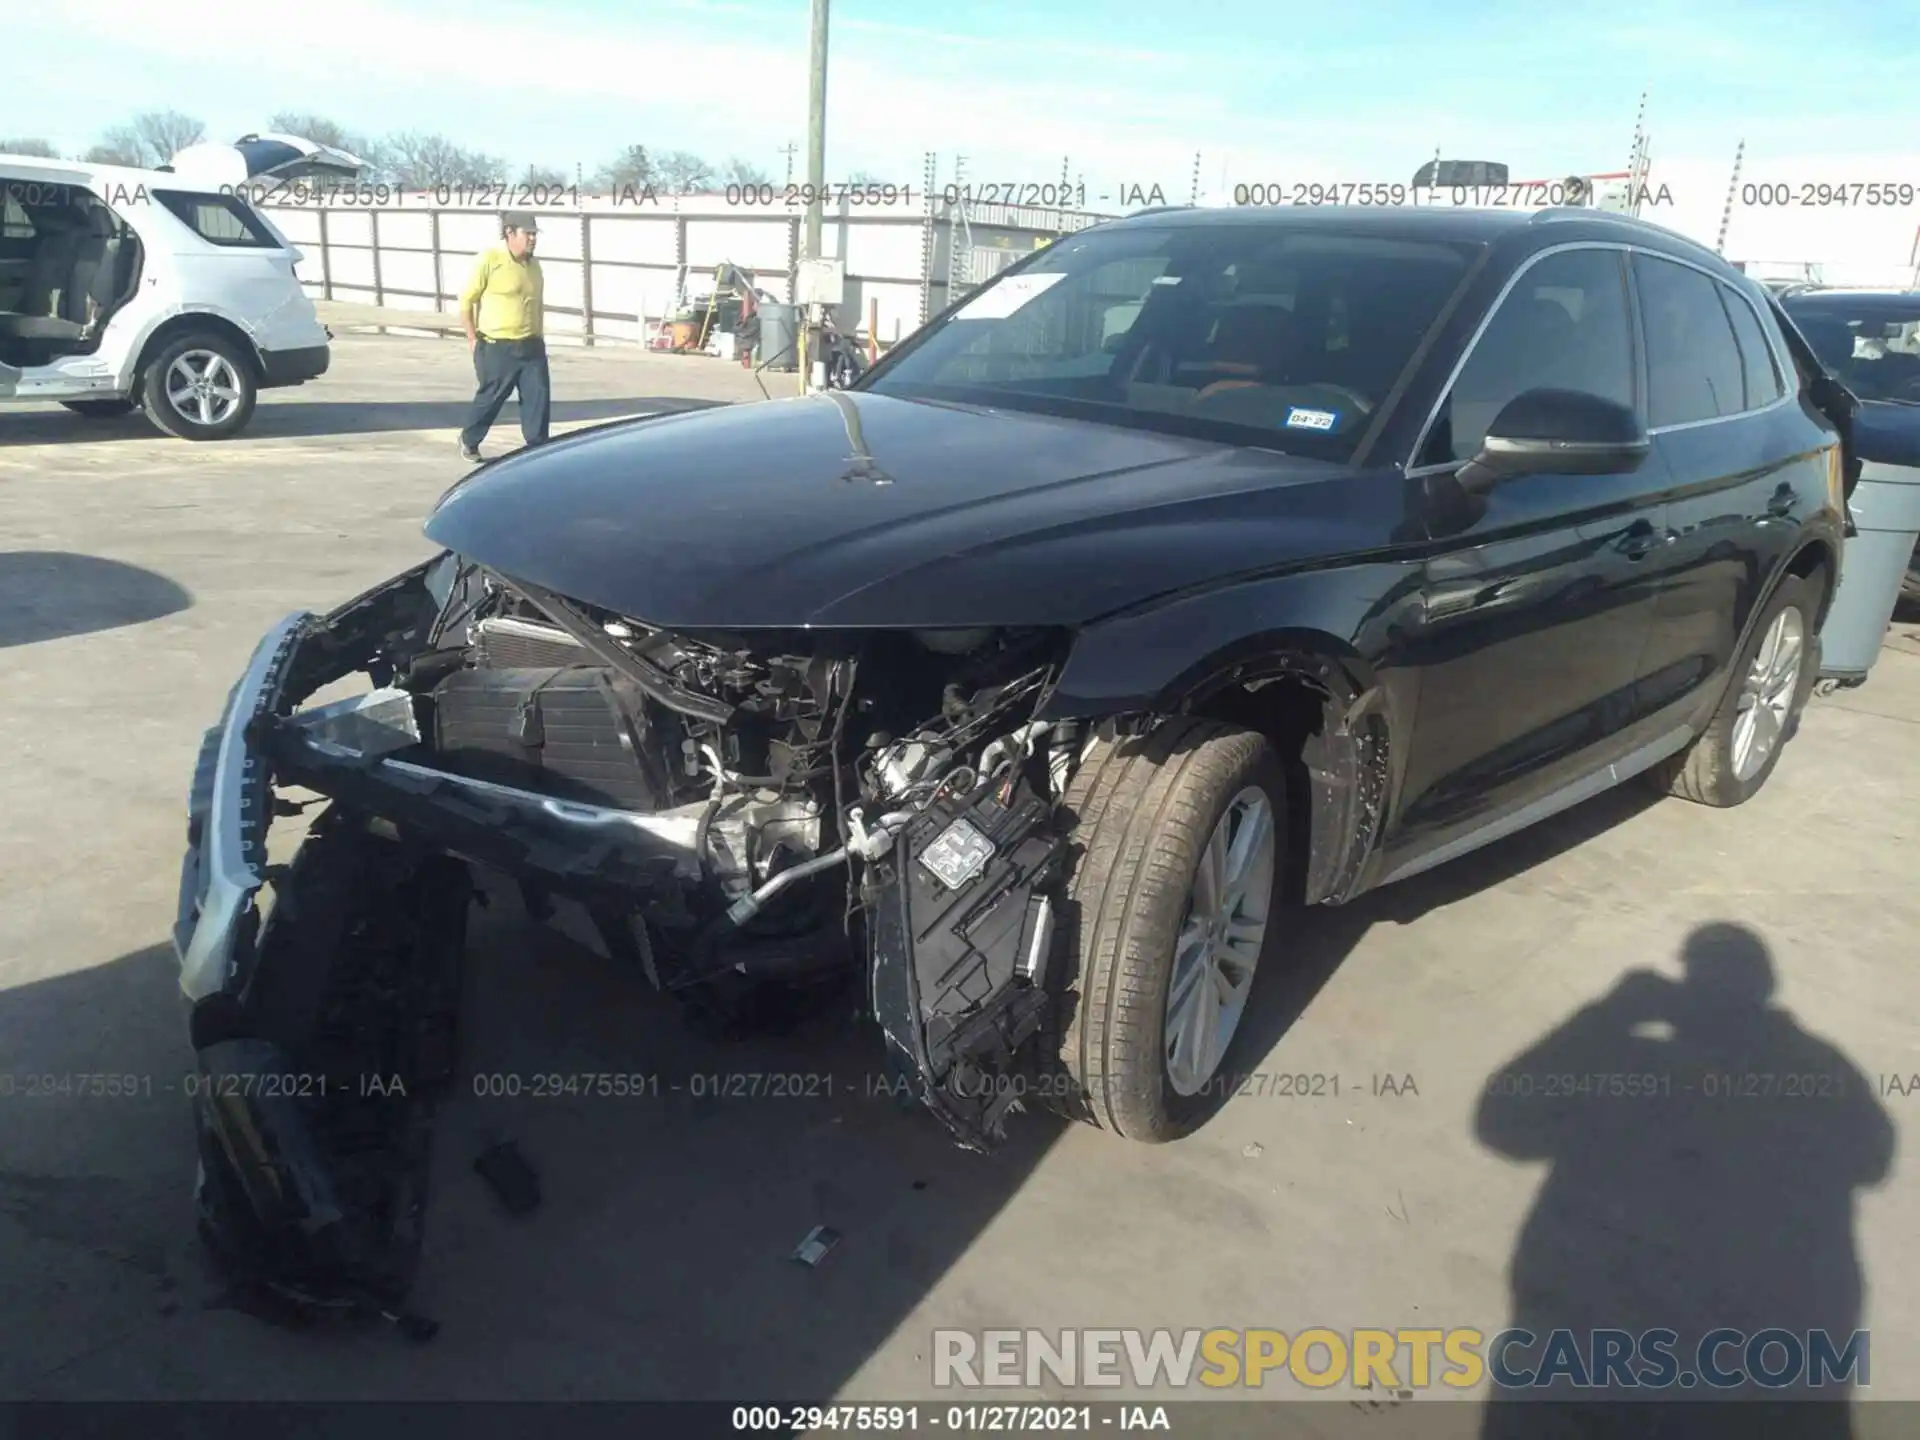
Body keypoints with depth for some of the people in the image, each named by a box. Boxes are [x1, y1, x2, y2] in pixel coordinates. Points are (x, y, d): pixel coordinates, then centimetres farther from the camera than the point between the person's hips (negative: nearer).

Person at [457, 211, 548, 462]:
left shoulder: (533, 264, 9)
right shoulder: (490, 259, -10)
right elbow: (466, 300, -8)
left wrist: (538, 334, 16)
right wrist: (473, 338, -8)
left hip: (531, 346, 5)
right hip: (497, 347, -5)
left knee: (539, 396, -2)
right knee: (490, 398, 7)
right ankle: (469, 441, 28)